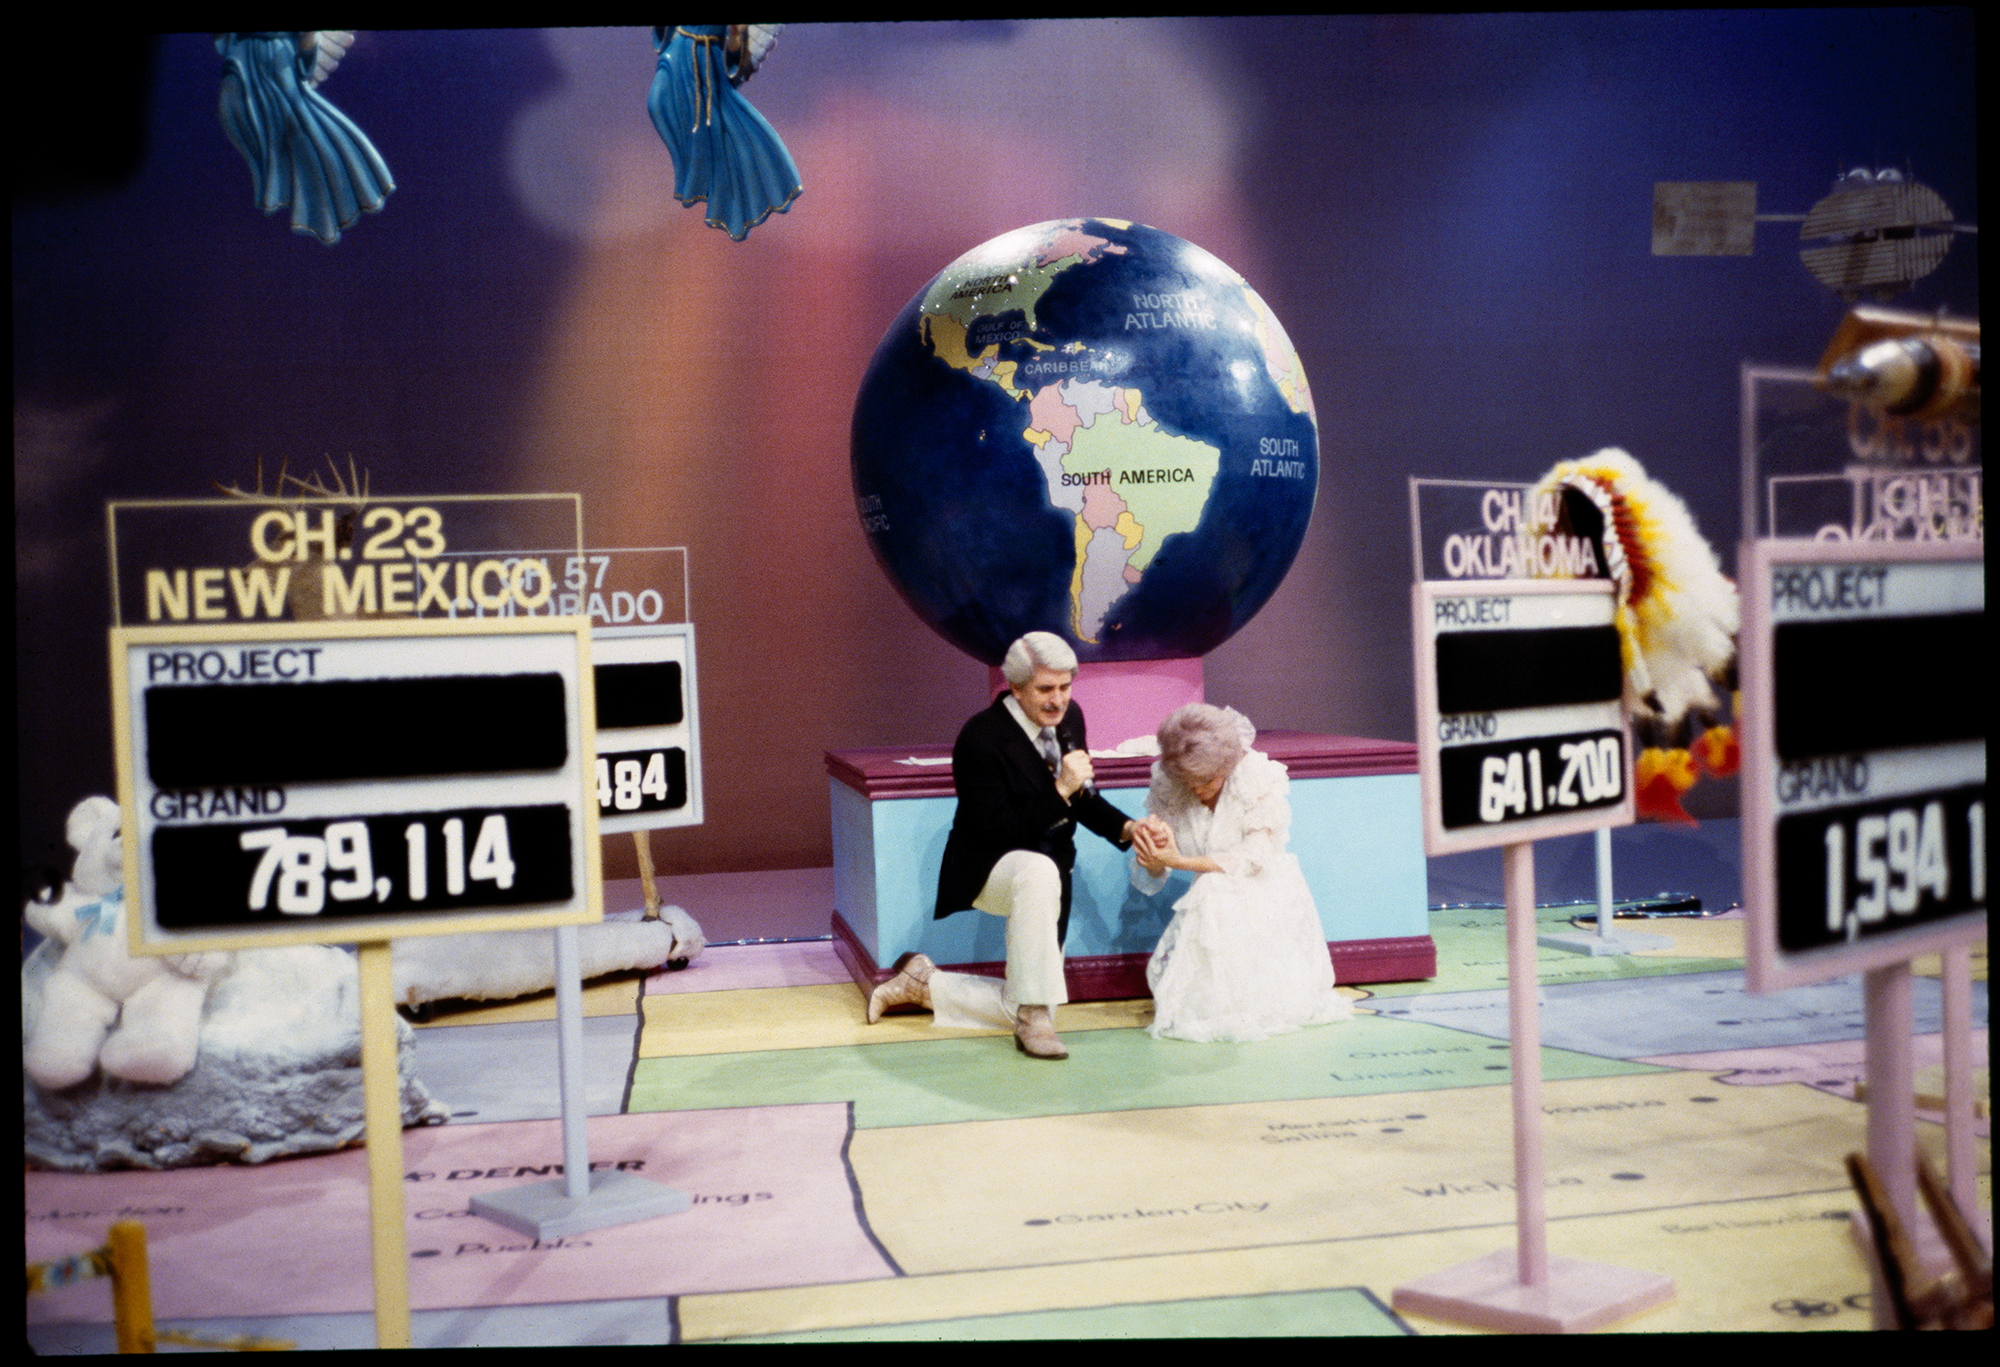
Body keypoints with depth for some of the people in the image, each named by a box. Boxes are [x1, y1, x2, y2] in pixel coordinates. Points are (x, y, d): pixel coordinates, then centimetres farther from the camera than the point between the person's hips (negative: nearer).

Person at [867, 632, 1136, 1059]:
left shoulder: (1069, 718, 0)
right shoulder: (981, 738, -21)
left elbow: (1083, 801, 12)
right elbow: (997, 831, -25)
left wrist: (1126, 828, -7)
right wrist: (1059, 790, -32)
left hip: (1048, 876, 7)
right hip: (987, 872, -7)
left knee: (1023, 1008, 2)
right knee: (1039, 872, -44)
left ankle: (924, 984, 21)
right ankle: (1033, 1016, -31)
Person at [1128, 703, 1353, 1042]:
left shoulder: (1261, 781, -13)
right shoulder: (1168, 788, -5)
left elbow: (1255, 860, -19)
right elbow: (1148, 881, -4)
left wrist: (1180, 860, -26)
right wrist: (1153, 856, -30)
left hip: (1265, 904, -2)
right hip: (1210, 910, 3)